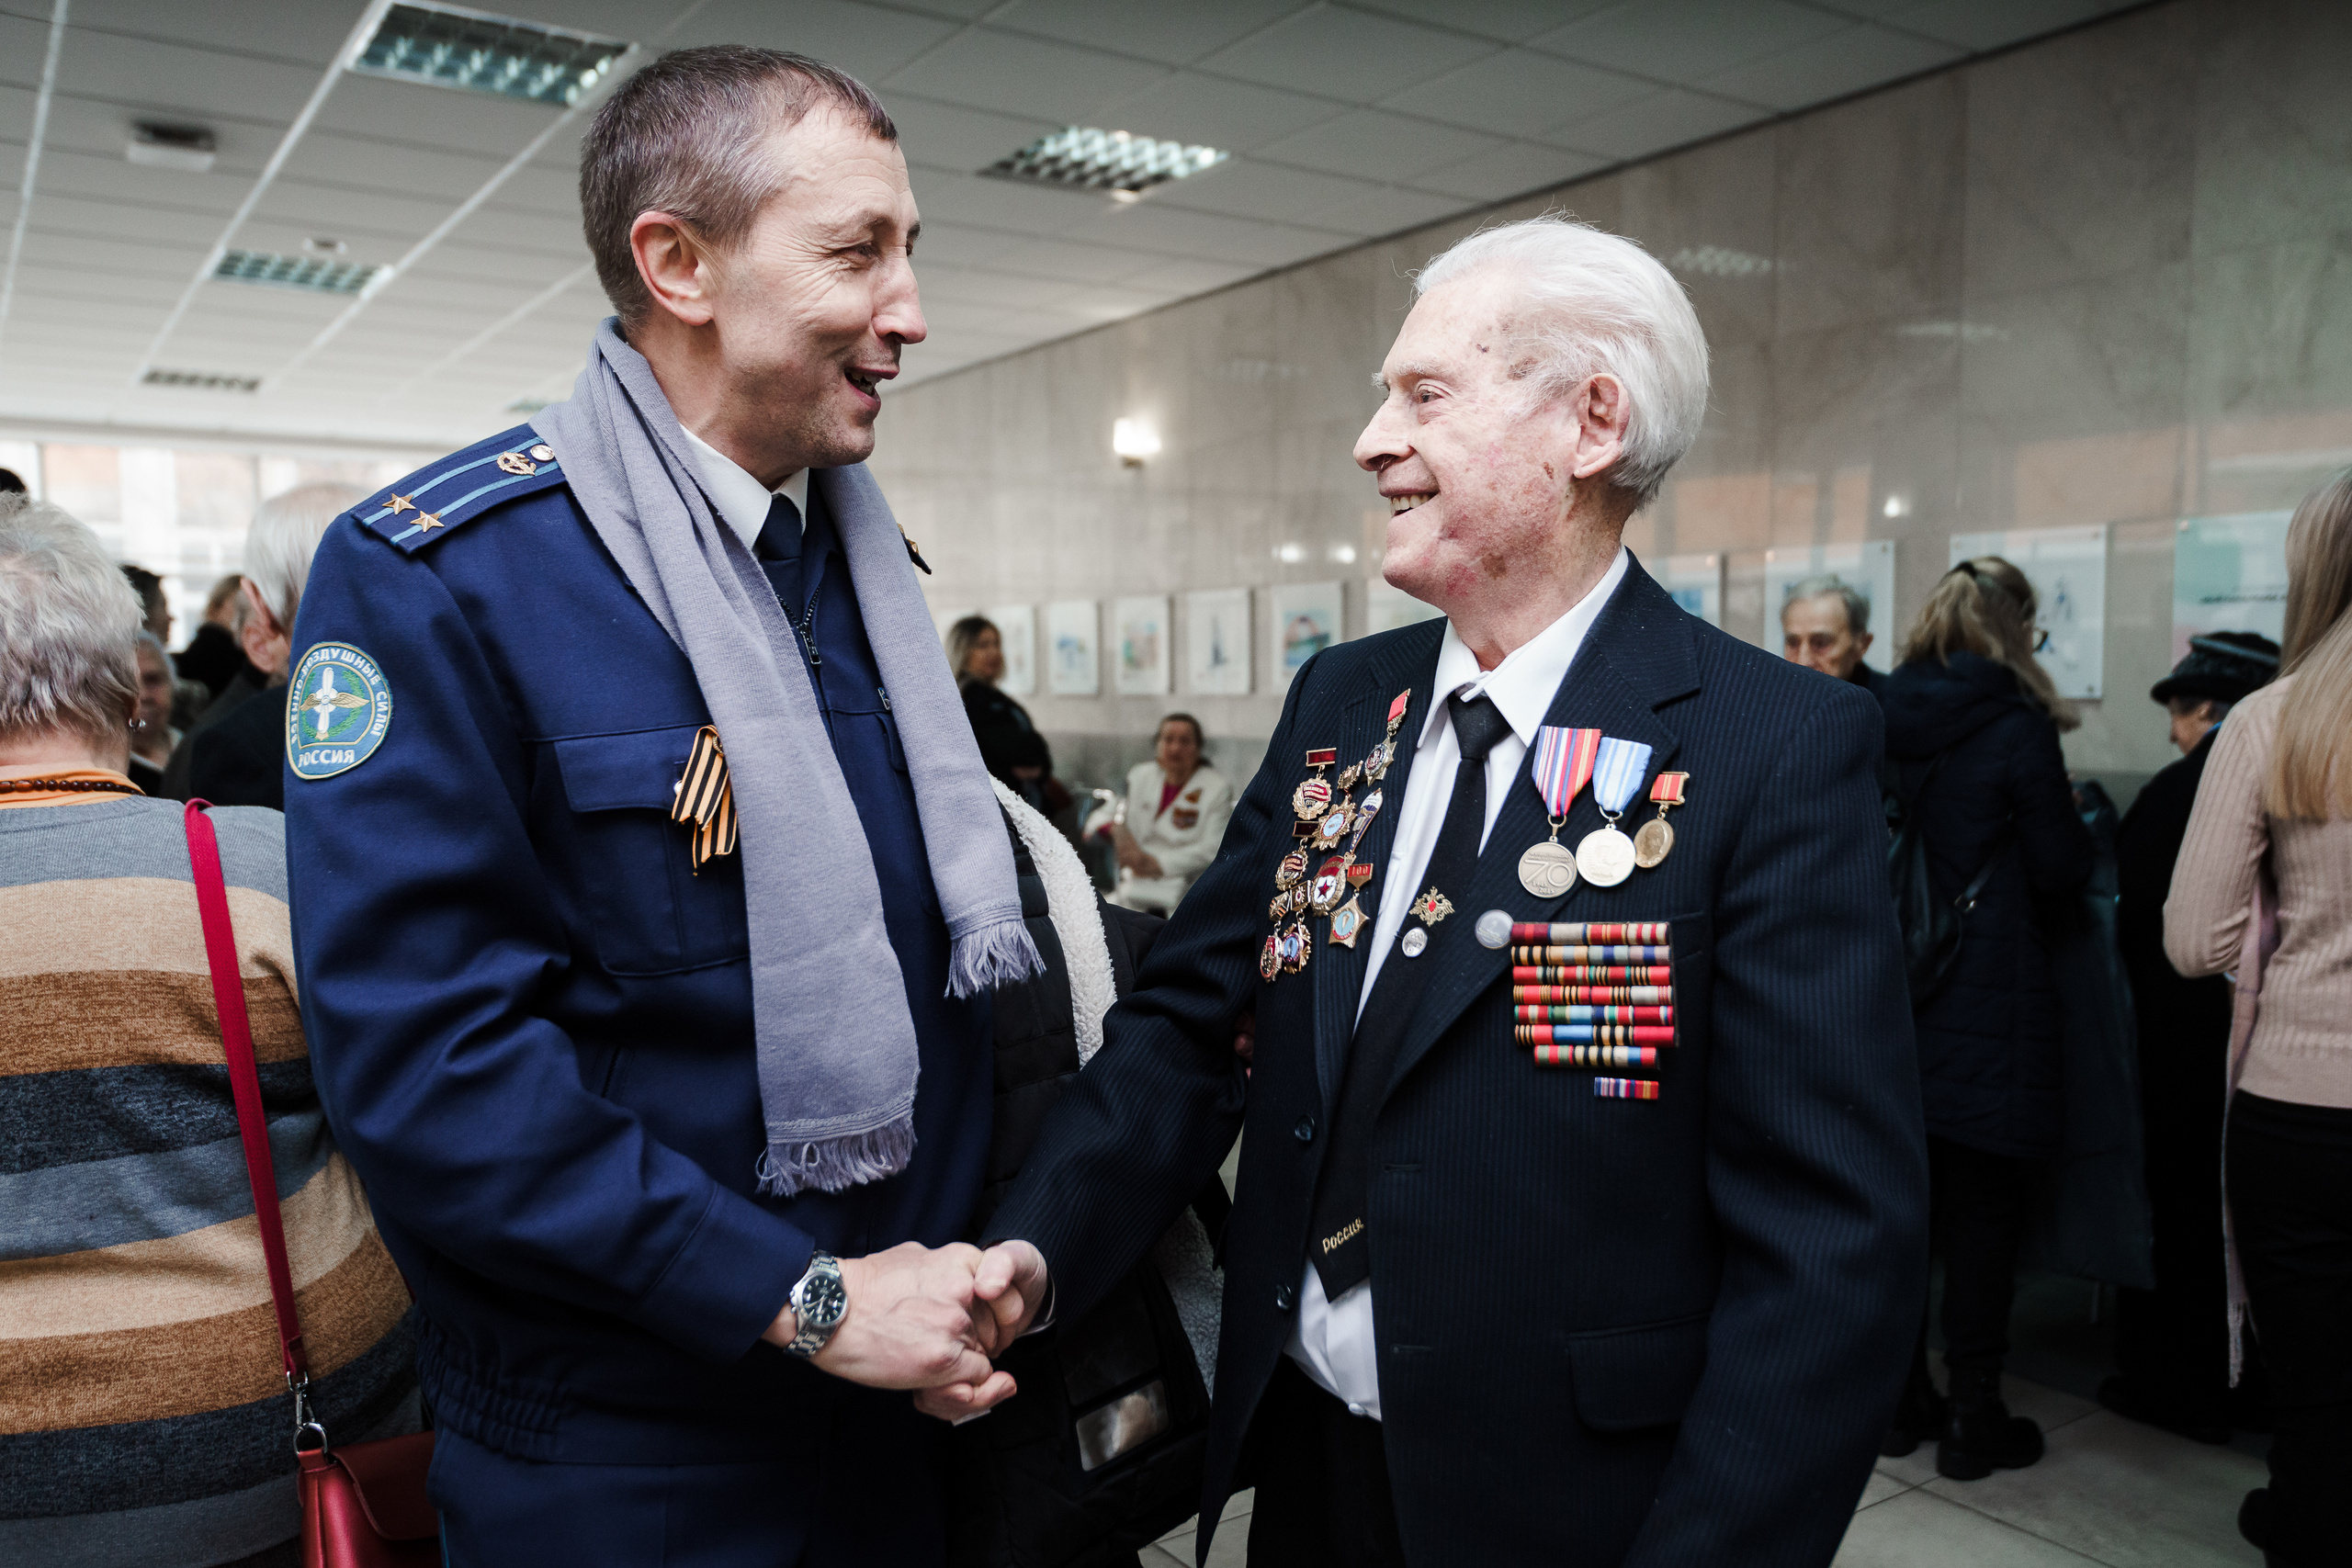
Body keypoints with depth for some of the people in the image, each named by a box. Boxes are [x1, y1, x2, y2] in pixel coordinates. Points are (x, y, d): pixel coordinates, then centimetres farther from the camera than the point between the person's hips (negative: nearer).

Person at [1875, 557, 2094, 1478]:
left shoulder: (1882, 721, 2)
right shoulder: (2016, 729, -12)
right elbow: (2063, 868, -7)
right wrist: (2074, 816, 12)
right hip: (1989, 1010, -5)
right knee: (1984, 1210, 6)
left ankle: (1900, 1399, 25)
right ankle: (1971, 1419, 16)